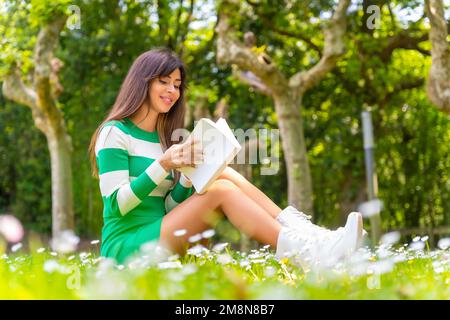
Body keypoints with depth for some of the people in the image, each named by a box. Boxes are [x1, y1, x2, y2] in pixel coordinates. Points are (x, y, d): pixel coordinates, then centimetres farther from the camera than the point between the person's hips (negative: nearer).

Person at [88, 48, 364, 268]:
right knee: (222, 190, -24)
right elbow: (116, 205, -13)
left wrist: (189, 172, -8)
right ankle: (304, 253, -34)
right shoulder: (115, 133, -4)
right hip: (126, 248, -6)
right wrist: (163, 164, -21)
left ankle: (305, 234, -26)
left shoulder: (165, 138, 17)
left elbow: (171, 208, 10)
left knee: (225, 174, -15)